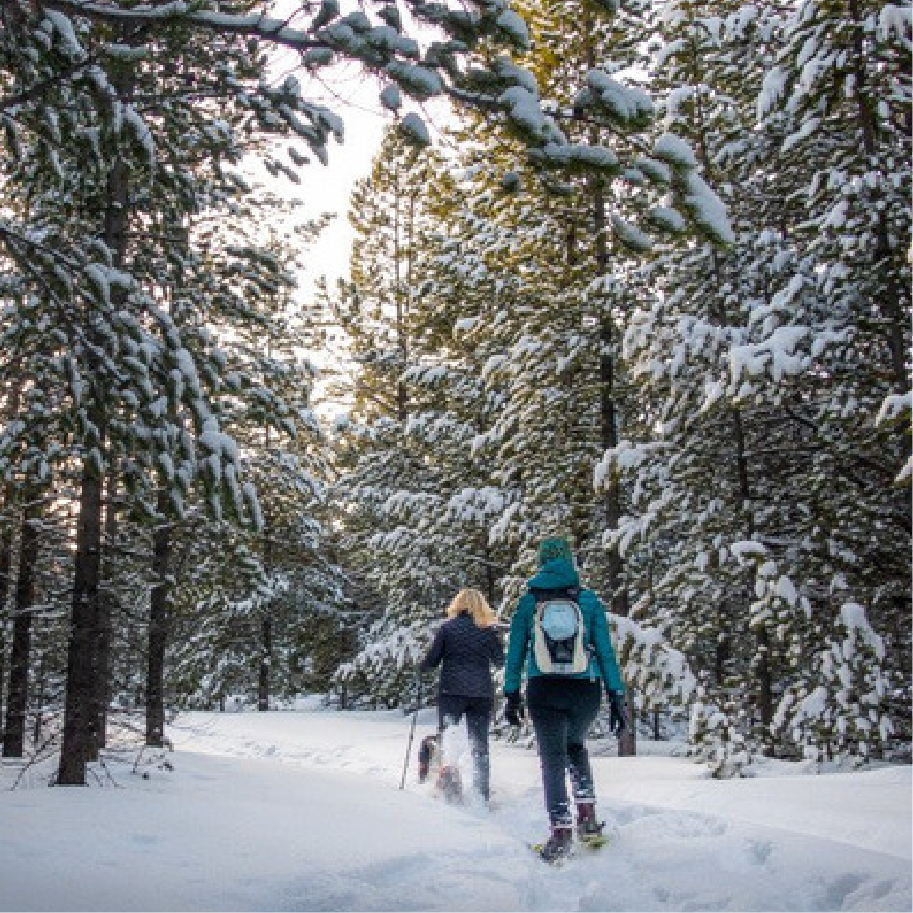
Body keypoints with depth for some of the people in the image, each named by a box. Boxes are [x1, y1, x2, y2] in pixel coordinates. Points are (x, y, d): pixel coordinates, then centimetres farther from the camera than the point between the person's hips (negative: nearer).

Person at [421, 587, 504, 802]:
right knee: (480, 745, 9)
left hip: (452, 690, -2)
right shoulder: (488, 630, 2)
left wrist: (422, 666, 19)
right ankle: (482, 793, 9)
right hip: (482, 693, 2)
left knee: (447, 738, 9)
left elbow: (432, 660, -2)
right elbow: (499, 661, 11)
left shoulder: (447, 628, -3)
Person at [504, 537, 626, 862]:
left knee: (552, 757, 8)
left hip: (543, 692, -1)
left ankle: (561, 831, -2)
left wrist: (511, 695, 11)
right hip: (586, 692, 1)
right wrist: (617, 697, 3)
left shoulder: (528, 602, 2)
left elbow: (515, 652, 5)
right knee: (575, 746, 24)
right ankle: (587, 819, 16)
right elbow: (606, 651, 0)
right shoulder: (589, 601, 1)